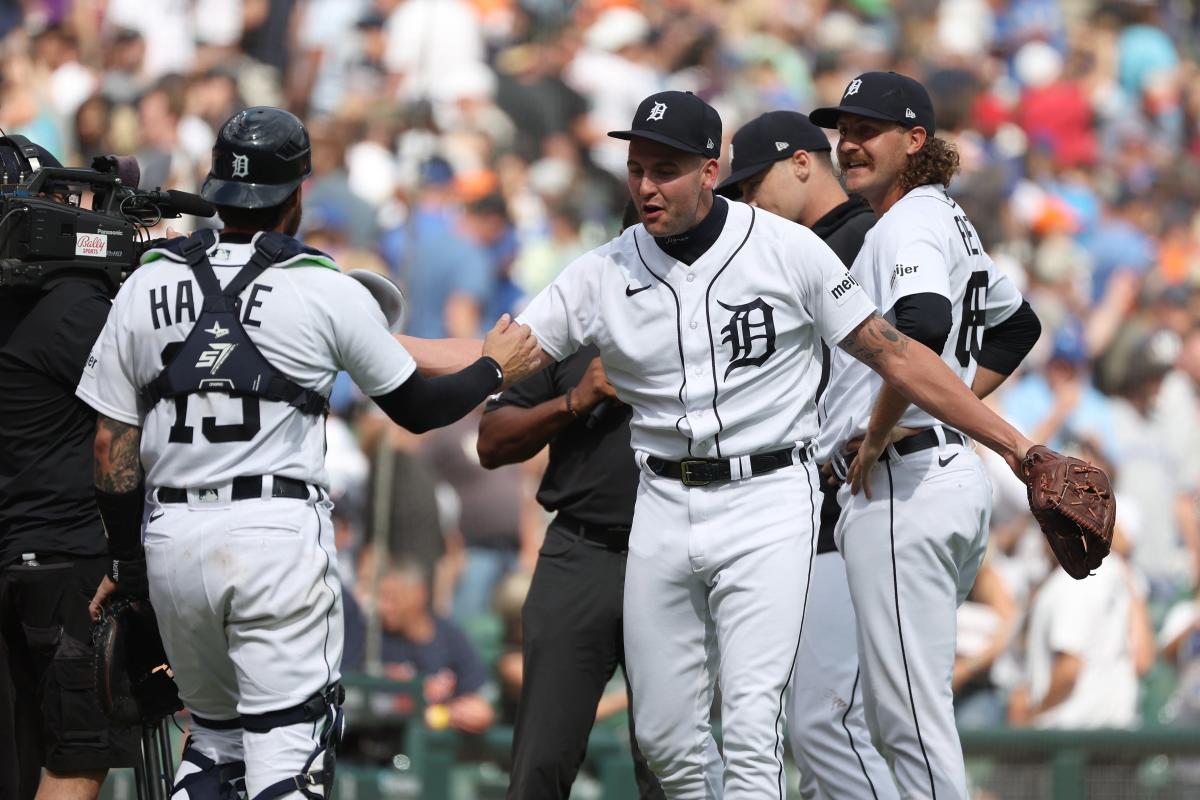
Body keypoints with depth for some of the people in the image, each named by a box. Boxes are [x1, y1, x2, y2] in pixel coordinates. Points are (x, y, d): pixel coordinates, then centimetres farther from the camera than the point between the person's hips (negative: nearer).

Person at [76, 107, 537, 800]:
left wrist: (127, 561, 19)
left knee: (213, 735, 19)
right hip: (279, 533, -4)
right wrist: (495, 370, 27)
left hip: (172, 535, 4)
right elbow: (417, 408, 9)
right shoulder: (332, 293, -3)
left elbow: (114, 445, 7)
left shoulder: (146, 289, 5)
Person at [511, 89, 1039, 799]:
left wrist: (1012, 442, -5)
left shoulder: (787, 249, -5)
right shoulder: (604, 273, 4)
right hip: (663, 510, 4)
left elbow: (894, 355, -2)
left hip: (768, 505, -4)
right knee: (666, 739, 7)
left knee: (752, 732, -15)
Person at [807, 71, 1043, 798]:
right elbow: (1017, 324, 33)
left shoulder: (911, 224, -11)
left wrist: (879, 434, -20)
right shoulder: (948, 221, 20)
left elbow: (922, 326, -31)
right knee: (893, 712, 14)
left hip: (902, 478, -11)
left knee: (911, 712, -10)